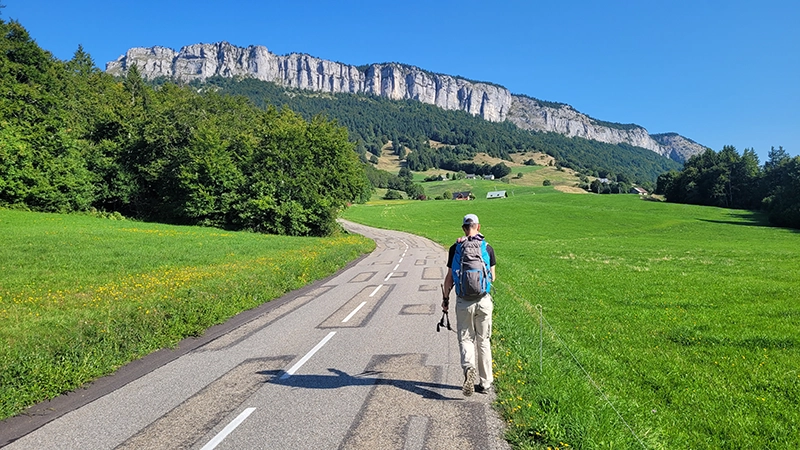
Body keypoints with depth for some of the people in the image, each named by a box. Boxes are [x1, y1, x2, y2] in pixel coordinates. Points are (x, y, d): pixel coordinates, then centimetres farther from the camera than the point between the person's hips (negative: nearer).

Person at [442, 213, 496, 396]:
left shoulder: (455, 248, -3)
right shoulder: (488, 248, -1)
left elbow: (449, 277, 0)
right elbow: (493, 277, 5)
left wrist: (445, 298, 11)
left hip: (464, 302, -1)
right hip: (483, 301, 1)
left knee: (465, 338, 10)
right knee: (483, 341, 12)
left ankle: (469, 368, -17)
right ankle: (485, 383, 19)